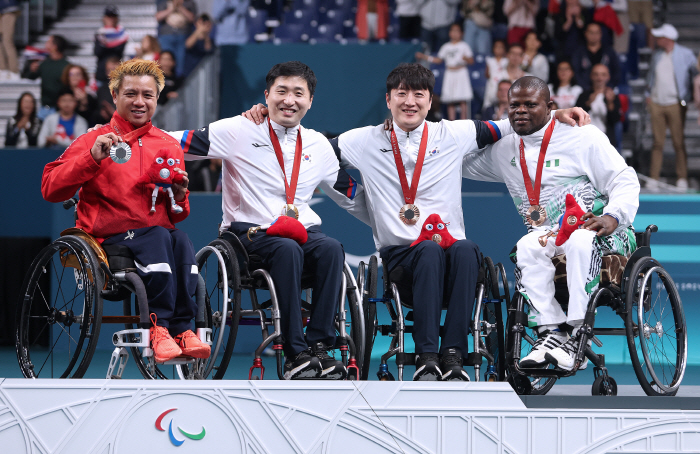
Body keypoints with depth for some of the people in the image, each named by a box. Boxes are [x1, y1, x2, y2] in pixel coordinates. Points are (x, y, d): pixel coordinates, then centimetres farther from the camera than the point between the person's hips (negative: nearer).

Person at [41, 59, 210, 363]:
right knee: (158, 237, -34)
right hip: (110, 239, -3)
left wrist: (179, 196, -1)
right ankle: (159, 325, -28)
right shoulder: (94, 140, 8)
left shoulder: (170, 146, 19)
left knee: (181, 242, -32)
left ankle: (182, 327, -28)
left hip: (160, 233, 3)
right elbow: (50, 189, -4)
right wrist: (92, 158, -14)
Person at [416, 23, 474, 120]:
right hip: (449, 74, 3)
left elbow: (471, 61, -1)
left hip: (461, 73, -3)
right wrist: (424, 57, 11)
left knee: (463, 101, -10)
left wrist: (466, 58, -23)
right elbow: (439, 60, 18)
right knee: (450, 103, -1)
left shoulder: (464, 46, 3)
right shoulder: (446, 47, 13)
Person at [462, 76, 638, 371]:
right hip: (548, 234, 4)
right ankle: (550, 331, -36)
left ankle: (576, 335, -42)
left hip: (599, 233, -4)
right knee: (527, 247, -32)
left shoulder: (584, 137, 2)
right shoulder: (504, 149, 17)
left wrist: (613, 218, -22)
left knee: (581, 241, -40)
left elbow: (625, 182, -2)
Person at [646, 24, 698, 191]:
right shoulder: (657, 55, 13)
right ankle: (654, 178, 6)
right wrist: (648, 94, 14)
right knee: (657, 142, 3)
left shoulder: (685, 54, -1)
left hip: (675, 104, -4)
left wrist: (690, 95, -4)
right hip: (656, 104, 4)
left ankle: (682, 178, 3)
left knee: (679, 142, -3)